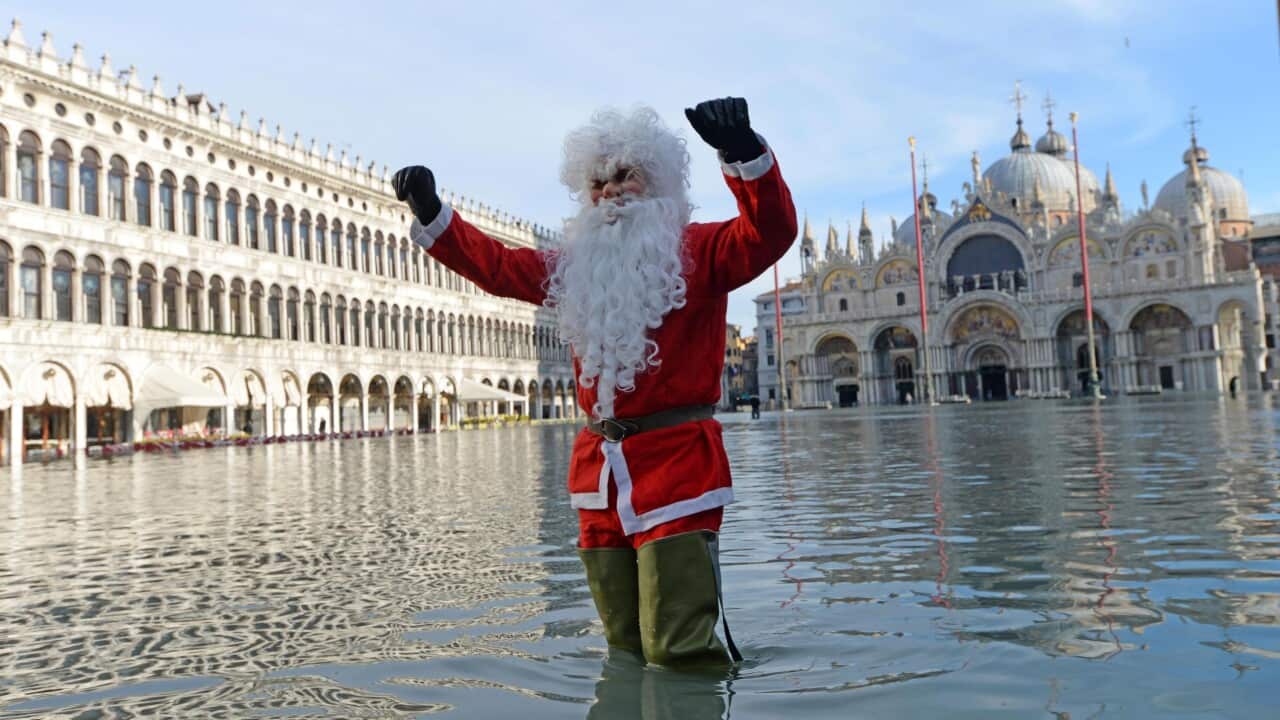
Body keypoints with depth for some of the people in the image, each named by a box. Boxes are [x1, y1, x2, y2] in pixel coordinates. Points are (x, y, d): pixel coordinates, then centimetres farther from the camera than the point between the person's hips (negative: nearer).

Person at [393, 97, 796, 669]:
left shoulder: (700, 252, 1)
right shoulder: (574, 266, 17)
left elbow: (769, 232, -15)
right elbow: (494, 264, 20)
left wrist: (743, 152, -31)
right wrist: (431, 214, 8)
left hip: (678, 467, -6)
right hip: (599, 472, 6)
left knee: (679, 652, -10)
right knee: (626, 650, 14)